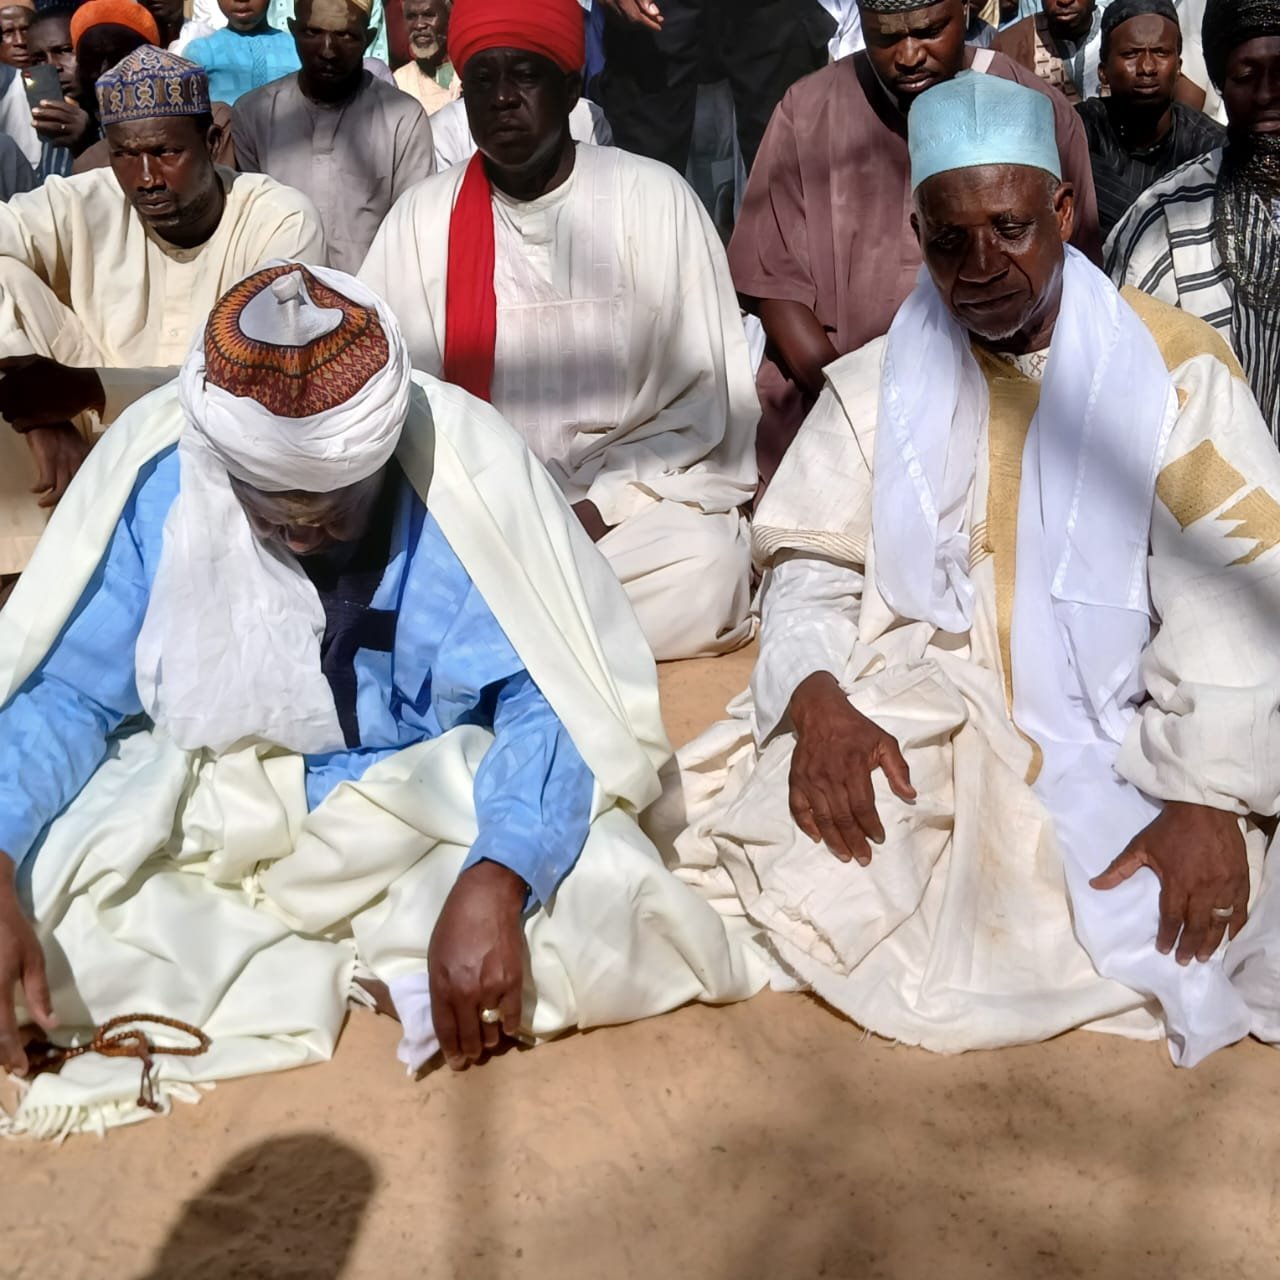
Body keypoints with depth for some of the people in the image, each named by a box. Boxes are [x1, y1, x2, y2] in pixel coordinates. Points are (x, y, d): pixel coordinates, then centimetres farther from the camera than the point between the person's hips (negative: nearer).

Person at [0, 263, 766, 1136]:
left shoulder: (469, 467, -22)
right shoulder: (155, 473, -16)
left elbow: (558, 696, -21)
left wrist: (494, 883, -39)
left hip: (440, 801, -2)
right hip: (212, 803, 3)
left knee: (606, 894, -28)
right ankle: (393, 961, -13)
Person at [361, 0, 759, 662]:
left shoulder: (654, 198, -2)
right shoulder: (421, 217, 4)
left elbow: (703, 401, -4)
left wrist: (595, 510, -14)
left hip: (637, 500, 0)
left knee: (706, 571, -32)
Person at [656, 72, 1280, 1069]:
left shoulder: (1174, 368, 0)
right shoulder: (879, 383, 11)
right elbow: (814, 564, 5)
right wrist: (816, 696, -17)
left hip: (1112, 743, -2)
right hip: (921, 722, 2)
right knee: (809, 857, -24)